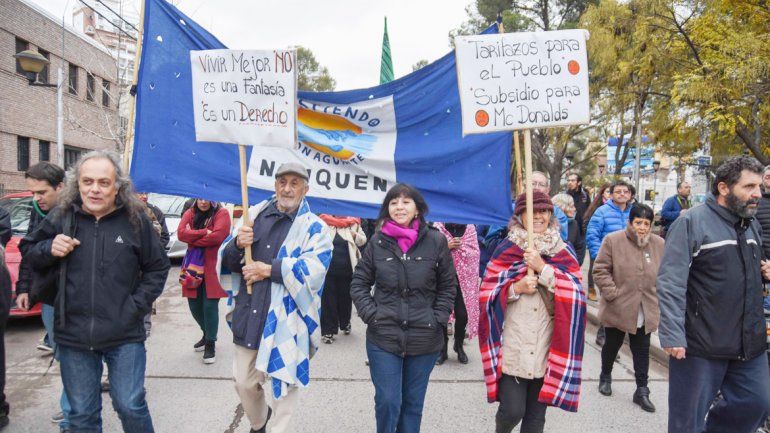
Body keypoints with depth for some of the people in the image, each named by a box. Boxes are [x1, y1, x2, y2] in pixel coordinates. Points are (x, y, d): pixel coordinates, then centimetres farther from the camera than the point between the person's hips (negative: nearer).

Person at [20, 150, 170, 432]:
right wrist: (49, 249, -9)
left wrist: (136, 306, -7)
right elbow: (28, 251, 14)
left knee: (131, 406, 3)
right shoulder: (62, 216, -1)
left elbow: (157, 268, 3)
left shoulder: (135, 219, -5)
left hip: (124, 336, -2)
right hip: (73, 335, 2)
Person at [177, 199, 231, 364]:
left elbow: (217, 236, -19)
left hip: (213, 266, -5)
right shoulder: (190, 213, 9)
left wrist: (193, 238, -9)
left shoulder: (222, 213, -4)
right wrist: (204, 232, -16)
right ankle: (207, 334, 36)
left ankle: (210, 343, 13)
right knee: (194, 305, 11)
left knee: (210, 306, -3)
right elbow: (181, 233, -7)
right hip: (193, 265, 5)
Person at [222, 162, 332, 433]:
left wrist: (269, 269, -17)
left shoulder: (314, 227, -4)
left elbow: (314, 269, -20)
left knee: (284, 383, 7)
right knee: (244, 382, 17)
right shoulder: (255, 215, 9)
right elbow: (228, 262, 12)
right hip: (250, 315, 5)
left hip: (286, 319, -4)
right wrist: (238, 244, -10)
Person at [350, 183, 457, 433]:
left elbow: (448, 286, 6)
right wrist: (371, 315, -5)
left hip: (424, 339, 0)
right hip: (383, 337, 0)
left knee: (413, 403, 13)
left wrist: (438, 319, -3)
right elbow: (359, 284, 7)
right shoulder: (378, 242, 0)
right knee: (387, 401, 2)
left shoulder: (436, 241, -2)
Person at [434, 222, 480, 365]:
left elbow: (475, 252, 1)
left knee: (462, 314, 0)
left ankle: (459, 345, 26)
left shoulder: (469, 227, 6)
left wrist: (460, 247, -14)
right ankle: (443, 349, 20)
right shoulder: (437, 227, 1)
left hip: (463, 278, 1)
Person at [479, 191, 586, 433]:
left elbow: (575, 292, -6)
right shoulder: (506, 250, 1)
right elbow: (487, 295, 0)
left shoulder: (564, 252, 6)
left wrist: (542, 268, -15)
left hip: (548, 350, 2)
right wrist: (516, 288, -17)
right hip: (512, 349, -2)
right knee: (512, 410, -4)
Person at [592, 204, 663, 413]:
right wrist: (611, 292, -15)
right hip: (618, 308, -2)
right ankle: (605, 376, 39)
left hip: (646, 311, 2)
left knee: (642, 351, 10)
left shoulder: (660, 244, 0)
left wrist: (659, 296, 3)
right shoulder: (613, 240, -10)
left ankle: (642, 390, 22)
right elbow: (600, 270, -9)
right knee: (612, 345, 16)